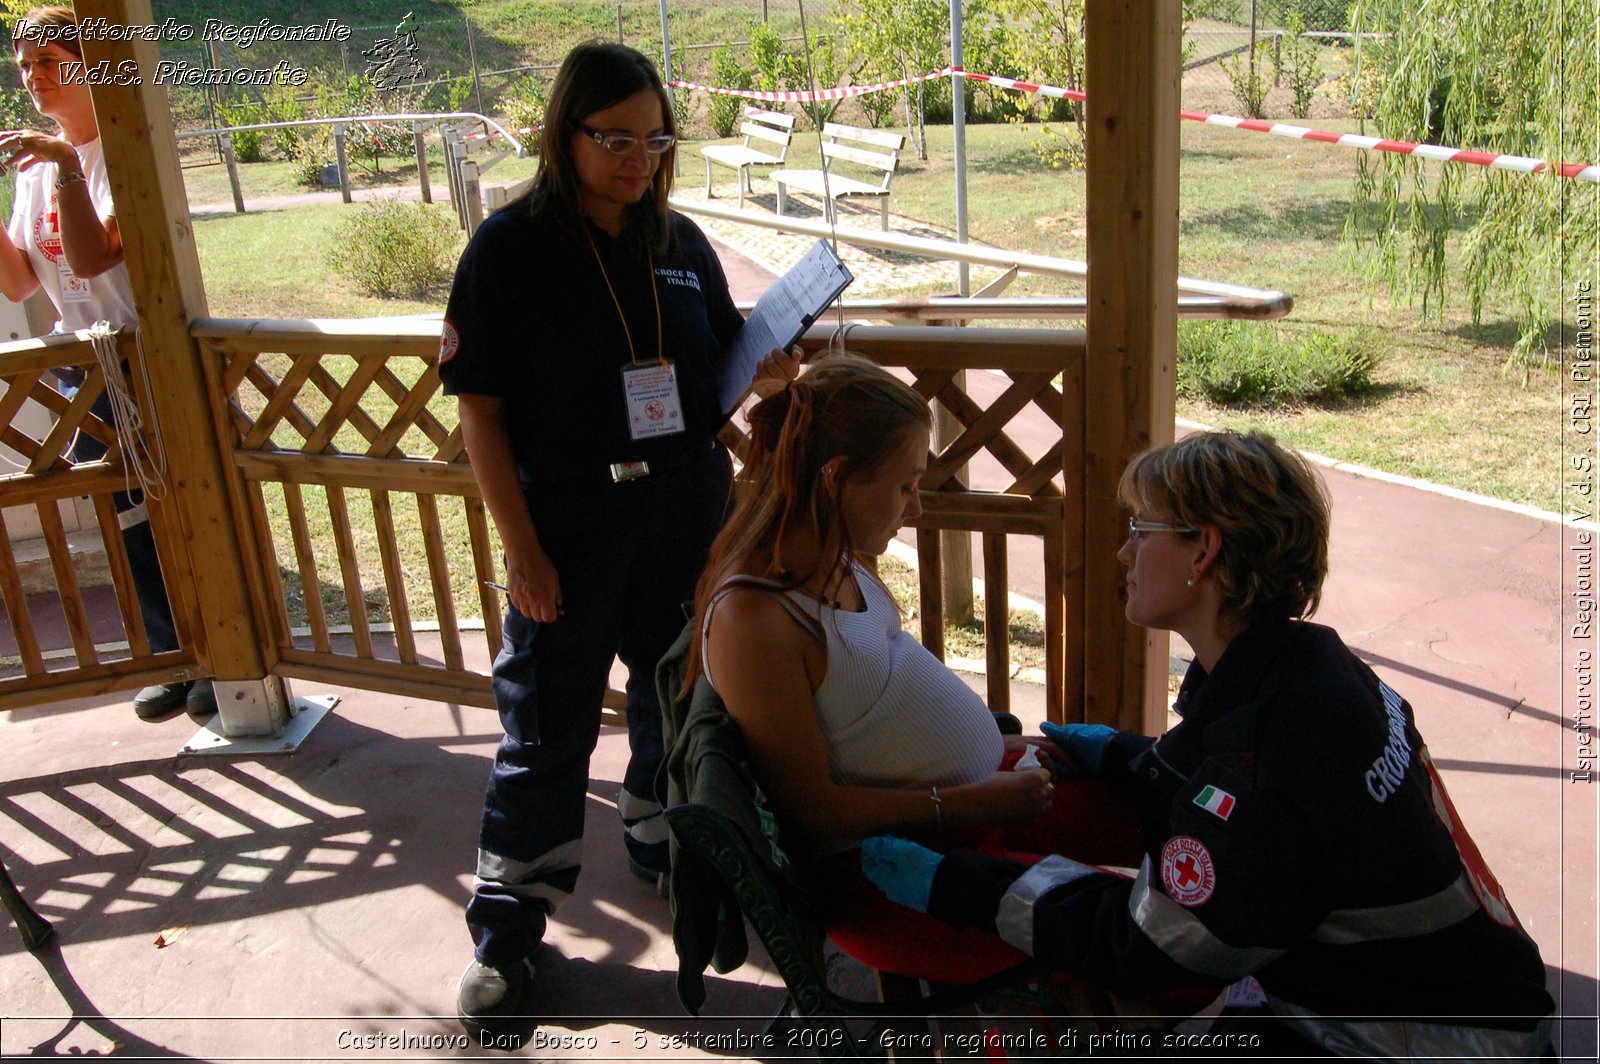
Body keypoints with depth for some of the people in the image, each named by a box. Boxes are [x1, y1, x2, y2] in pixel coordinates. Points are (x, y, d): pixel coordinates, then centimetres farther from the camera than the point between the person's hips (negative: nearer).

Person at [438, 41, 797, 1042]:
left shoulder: (683, 242, 5)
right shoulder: (511, 245, -8)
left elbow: (720, 375, 13)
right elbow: (481, 409, -10)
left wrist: (772, 365, -10)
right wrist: (521, 548, -14)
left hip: (690, 516, 5)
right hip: (568, 525, -4)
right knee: (547, 730, 4)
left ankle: (667, 849, 43)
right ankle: (505, 937, 19)